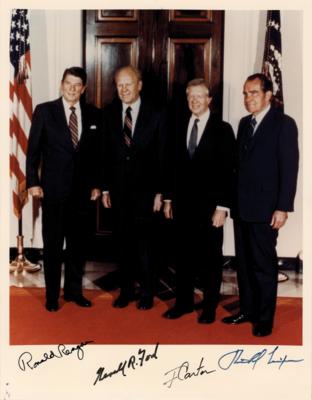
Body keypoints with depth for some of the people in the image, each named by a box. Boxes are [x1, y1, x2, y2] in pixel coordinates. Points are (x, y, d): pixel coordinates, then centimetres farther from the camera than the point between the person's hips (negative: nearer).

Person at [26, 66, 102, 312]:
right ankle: (52, 295, 19)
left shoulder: (93, 114, 5)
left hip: (83, 190, 3)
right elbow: (33, 149, -2)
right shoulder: (44, 111, -2)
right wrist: (33, 182, -7)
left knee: (78, 243, 11)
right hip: (53, 189, -2)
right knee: (53, 244, 6)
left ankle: (74, 290, 26)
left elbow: (97, 152, 9)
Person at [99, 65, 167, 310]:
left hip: (144, 189, -2)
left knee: (144, 242, 3)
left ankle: (147, 292, 19)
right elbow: (105, 153, 6)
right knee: (123, 241, 9)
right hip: (118, 189, 2)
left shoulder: (155, 115, -2)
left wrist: (159, 192, -5)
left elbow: (161, 157, -2)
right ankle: (126, 289, 23)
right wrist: (105, 188, 3)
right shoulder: (109, 113, 4)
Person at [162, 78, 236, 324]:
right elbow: (172, 164, 10)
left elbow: (228, 171, -8)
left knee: (211, 257, 7)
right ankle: (184, 302, 24)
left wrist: (222, 207, -13)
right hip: (183, 204, 4)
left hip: (209, 206, -3)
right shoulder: (179, 125, 8)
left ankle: (210, 307, 20)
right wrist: (168, 198, 8)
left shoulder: (222, 129, -5)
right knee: (184, 255, 11)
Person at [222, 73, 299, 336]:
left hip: (265, 208, -6)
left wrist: (283, 207, -15)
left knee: (264, 265, 2)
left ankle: (264, 318, 14)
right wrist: (234, 200, 11)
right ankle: (247, 309, 25)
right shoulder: (245, 123, 14)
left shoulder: (284, 124, -6)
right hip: (242, 206, 6)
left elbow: (289, 168, -11)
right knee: (244, 262, 13)